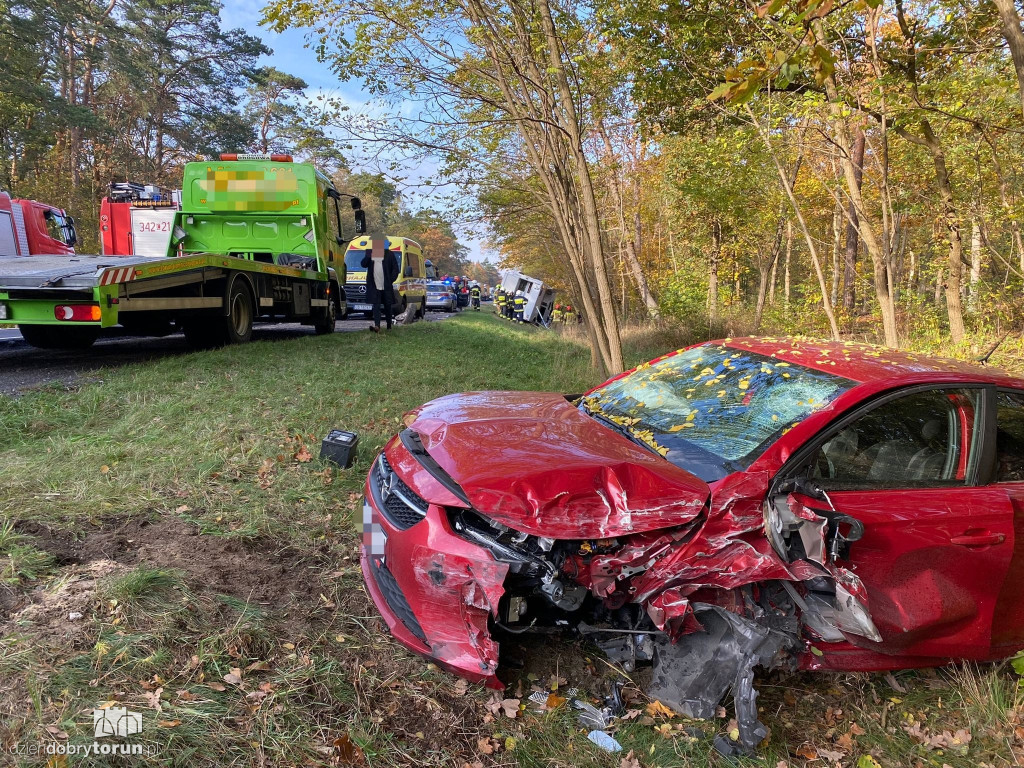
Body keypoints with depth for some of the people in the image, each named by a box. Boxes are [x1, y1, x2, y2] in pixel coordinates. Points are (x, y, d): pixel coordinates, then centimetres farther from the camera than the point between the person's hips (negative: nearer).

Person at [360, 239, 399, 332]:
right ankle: (377, 326, -17)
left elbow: (395, 268, 4)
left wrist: (391, 280, -7)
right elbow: (363, 264, 3)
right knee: (376, 306, -8)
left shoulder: (389, 254, 3)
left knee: (387, 306, 9)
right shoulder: (369, 252, 9)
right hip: (374, 286, 1)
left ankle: (389, 326, 23)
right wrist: (369, 256, -12)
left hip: (386, 286, -1)